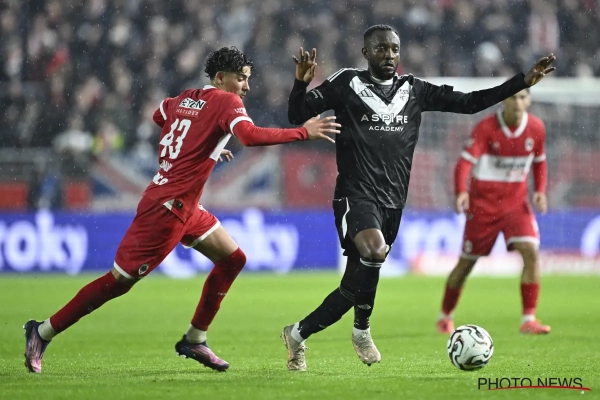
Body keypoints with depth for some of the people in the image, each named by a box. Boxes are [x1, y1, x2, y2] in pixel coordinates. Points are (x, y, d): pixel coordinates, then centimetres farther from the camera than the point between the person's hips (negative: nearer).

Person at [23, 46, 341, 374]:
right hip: (167, 207, -10)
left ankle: (194, 340, 16)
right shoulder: (226, 102, -13)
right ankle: (44, 332, 5)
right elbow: (251, 136, -31)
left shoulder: (183, 99, 10)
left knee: (232, 258, 12)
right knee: (119, 281, -4)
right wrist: (304, 132, -28)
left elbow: (159, 116, 31)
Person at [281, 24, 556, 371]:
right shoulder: (346, 84, 1)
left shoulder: (414, 91, 12)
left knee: (358, 284, 6)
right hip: (357, 195, -5)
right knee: (374, 251, -33)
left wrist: (524, 81, 5)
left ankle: (298, 333, 27)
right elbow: (297, 116, -1)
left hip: (393, 200, 5)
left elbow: (469, 102, 12)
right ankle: (362, 330, -11)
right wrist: (302, 83, -23)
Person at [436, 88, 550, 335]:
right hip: (483, 203, -3)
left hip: (516, 203, 3)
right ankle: (445, 317, 27)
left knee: (531, 252, -18)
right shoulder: (486, 128, -17)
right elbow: (465, 162, -26)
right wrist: (461, 192, -43)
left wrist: (540, 191, -2)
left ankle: (529, 320, -14)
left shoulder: (536, 129, -3)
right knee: (467, 261, 6)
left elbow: (539, 162, 15)